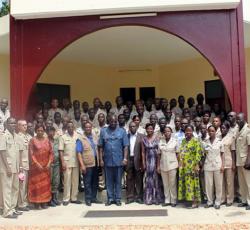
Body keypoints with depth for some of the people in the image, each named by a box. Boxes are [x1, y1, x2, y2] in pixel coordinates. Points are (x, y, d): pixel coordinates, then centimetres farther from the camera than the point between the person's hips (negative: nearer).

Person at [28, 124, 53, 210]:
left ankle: (44, 202, 16)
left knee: (46, 184, 7)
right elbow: (31, 154, -7)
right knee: (36, 183, 0)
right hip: (36, 166, -4)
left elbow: (51, 152, 8)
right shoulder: (32, 140, -2)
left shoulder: (47, 140, 8)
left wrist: (49, 163, -5)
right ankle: (36, 202, 7)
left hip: (46, 166, 4)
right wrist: (37, 164, -15)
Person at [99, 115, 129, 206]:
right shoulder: (103, 131, 3)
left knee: (118, 180, 8)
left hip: (119, 160, -1)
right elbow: (101, 147, 3)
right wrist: (101, 159, -1)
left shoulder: (122, 131, 0)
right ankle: (110, 198, 21)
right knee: (109, 180, 10)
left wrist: (125, 158, -10)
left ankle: (118, 198, 18)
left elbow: (125, 146, -2)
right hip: (107, 160, 1)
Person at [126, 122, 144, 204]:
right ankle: (130, 197, 14)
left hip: (137, 160, -2)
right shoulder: (126, 136, 7)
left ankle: (139, 197, 13)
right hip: (129, 160, 2)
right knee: (129, 179, 6)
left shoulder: (141, 136, 2)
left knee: (139, 179, 4)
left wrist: (142, 162, -8)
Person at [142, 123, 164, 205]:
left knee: (156, 179, 5)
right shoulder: (144, 139, 3)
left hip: (156, 160, -1)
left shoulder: (157, 138, -1)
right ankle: (149, 198, 14)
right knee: (148, 179, 5)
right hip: (148, 161, 1)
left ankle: (157, 198, 17)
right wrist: (143, 163, 0)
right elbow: (143, 152, 4)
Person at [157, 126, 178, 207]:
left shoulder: (174, 141, -2)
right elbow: (159, 154, 7)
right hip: (163, 165, 3)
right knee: (165, 184, 9)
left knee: (173, 184, 3)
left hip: (172, 165, -3)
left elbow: (177, 154, 1)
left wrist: (178, 164, -5)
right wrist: (158, 166, 4)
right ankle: (167, 200, 18)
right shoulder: (161, 141, 5)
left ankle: (173, 201, 13)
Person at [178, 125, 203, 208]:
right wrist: (179, 163, 13)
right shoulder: (183, 141, 15)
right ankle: (187, 198, 18)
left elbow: (198, 153, -12)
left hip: (191, 166, -7)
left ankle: (195, 201, 3)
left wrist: (197, 165, -18)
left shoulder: (195, 141, -6)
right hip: (183, 166, 7)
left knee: (192, 183, -4)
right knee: (184, 183, 8)